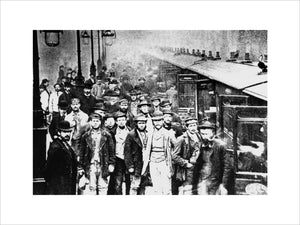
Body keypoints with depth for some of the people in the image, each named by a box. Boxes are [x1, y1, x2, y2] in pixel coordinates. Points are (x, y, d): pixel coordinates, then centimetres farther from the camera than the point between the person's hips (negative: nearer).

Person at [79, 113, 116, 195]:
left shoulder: (106, 135, 5)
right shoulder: (85, 136, 7)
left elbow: (112, 151, 5)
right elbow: (81, 152, 8)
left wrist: (111, 164, -2)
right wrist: (82, 166, 3)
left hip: (104, 166, 0)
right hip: (91, 166, 1)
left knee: (103, 187, 3)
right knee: (91, 187, 2)